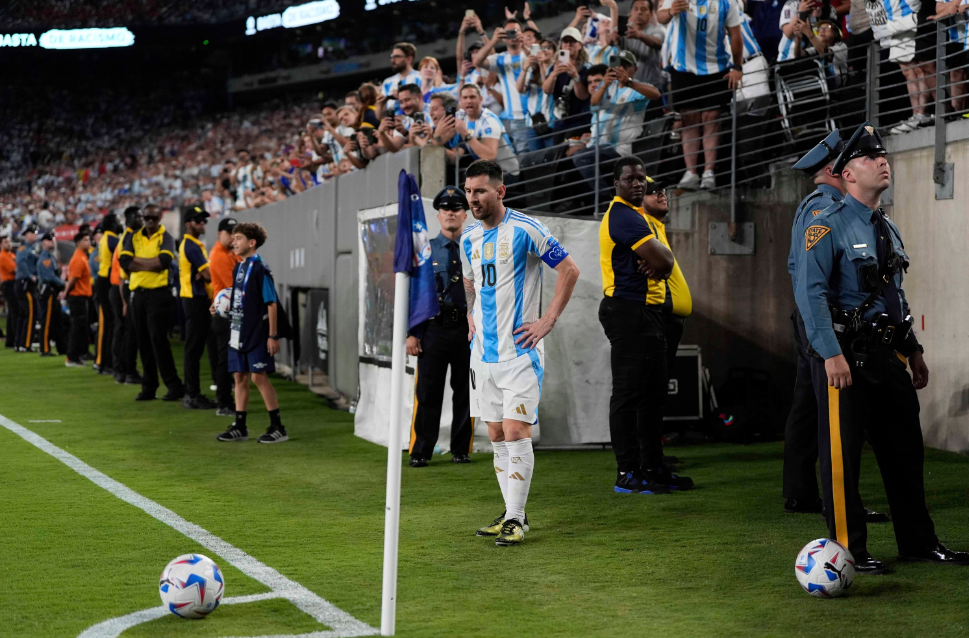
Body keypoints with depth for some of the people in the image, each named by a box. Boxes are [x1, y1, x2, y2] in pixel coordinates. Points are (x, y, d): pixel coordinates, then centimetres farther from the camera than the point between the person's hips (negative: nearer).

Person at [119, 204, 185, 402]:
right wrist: (151, 264, -11)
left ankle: (174, 385, -4)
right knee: (143, 341, 7)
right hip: (138, 294, 5)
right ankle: (149, 387, 13)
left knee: (158, 339, -10)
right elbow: (124, 261, -3)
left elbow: (164, 261, -19)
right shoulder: (133, 237, 11)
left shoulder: (165, 238, -1)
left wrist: (137, 260, -9)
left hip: (159, 294, -5)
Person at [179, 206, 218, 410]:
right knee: (194, 348, -8)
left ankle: (192, 393, 18)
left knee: (196, 348, 13)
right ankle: (192, 395, -6)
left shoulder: (193, 244, 19)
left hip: (199, 300, 10)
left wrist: (203, 274, -10)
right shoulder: (191, 246, -13)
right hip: (195, 300, -10)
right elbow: (209, 275, -19)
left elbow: (204, 274, 11)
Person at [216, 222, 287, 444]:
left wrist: (273, 335, -16)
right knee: (240, 377, 9)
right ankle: (240, 427, 15)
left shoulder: (260, 268, -13)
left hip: (257, 332, -8)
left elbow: (272, 303, -14)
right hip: (238, 332, 8)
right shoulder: (238, 268, 12)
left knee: (259, 376, -7)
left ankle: (278, 427, 0)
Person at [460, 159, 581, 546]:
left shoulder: (525, 230, -11)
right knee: (497, 436, 9)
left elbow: (569, 270, -7)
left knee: (516, 433, -10)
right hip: (483, 351, 7)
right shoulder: (469, 238, 10)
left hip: (519, 351, -7)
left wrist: (548, 321, -10)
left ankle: (515, 520, -4)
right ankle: (512, 513, 18)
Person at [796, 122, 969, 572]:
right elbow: (811, 293, -16)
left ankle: (918, 542, 23)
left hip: (887, 353, 8)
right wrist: (832, 354, -23)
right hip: (845, 356, -8)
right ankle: (847, 549, 6)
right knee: (841, 454, -3)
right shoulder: (828, 226, -8)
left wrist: (914, 350, 20)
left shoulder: (889, 229, 17)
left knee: (905, 450, 12)